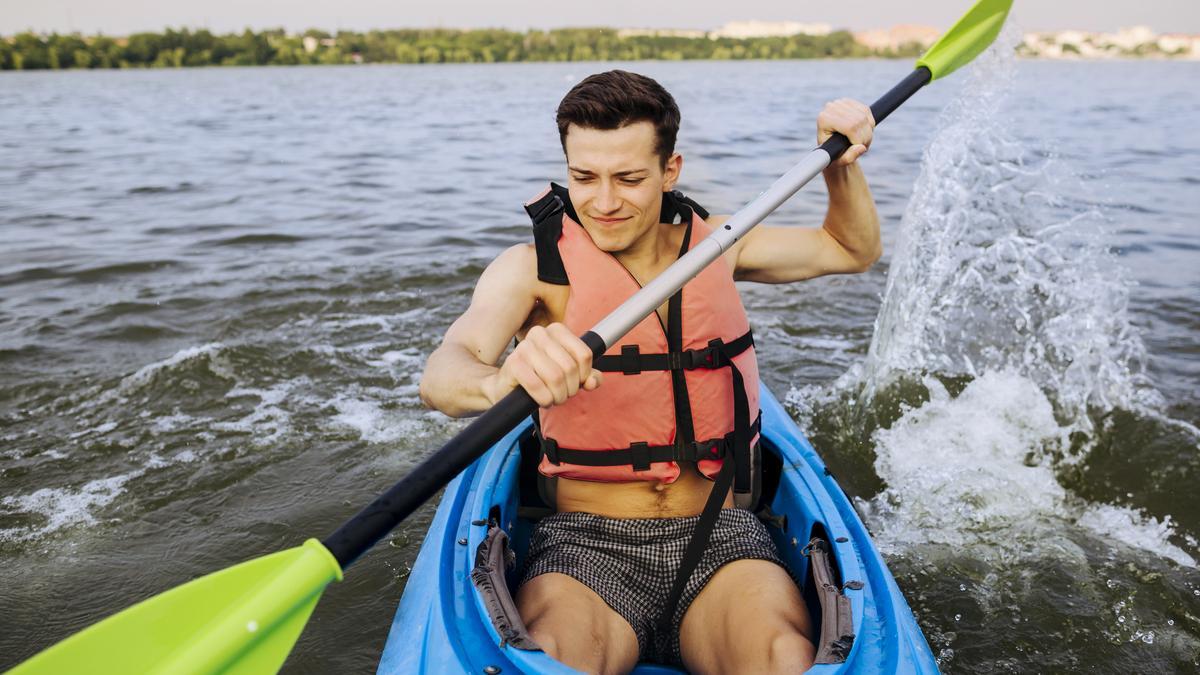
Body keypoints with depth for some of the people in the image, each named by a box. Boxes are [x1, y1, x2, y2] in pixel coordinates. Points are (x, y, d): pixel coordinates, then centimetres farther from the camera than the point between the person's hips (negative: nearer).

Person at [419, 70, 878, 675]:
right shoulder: (532, 268, -5)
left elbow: (852, 250, 22)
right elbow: (440, 379, -24)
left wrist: (840, 161, 4)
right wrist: (501, 381, -47)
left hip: (717, 538, 3)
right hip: (584, 542, -2)